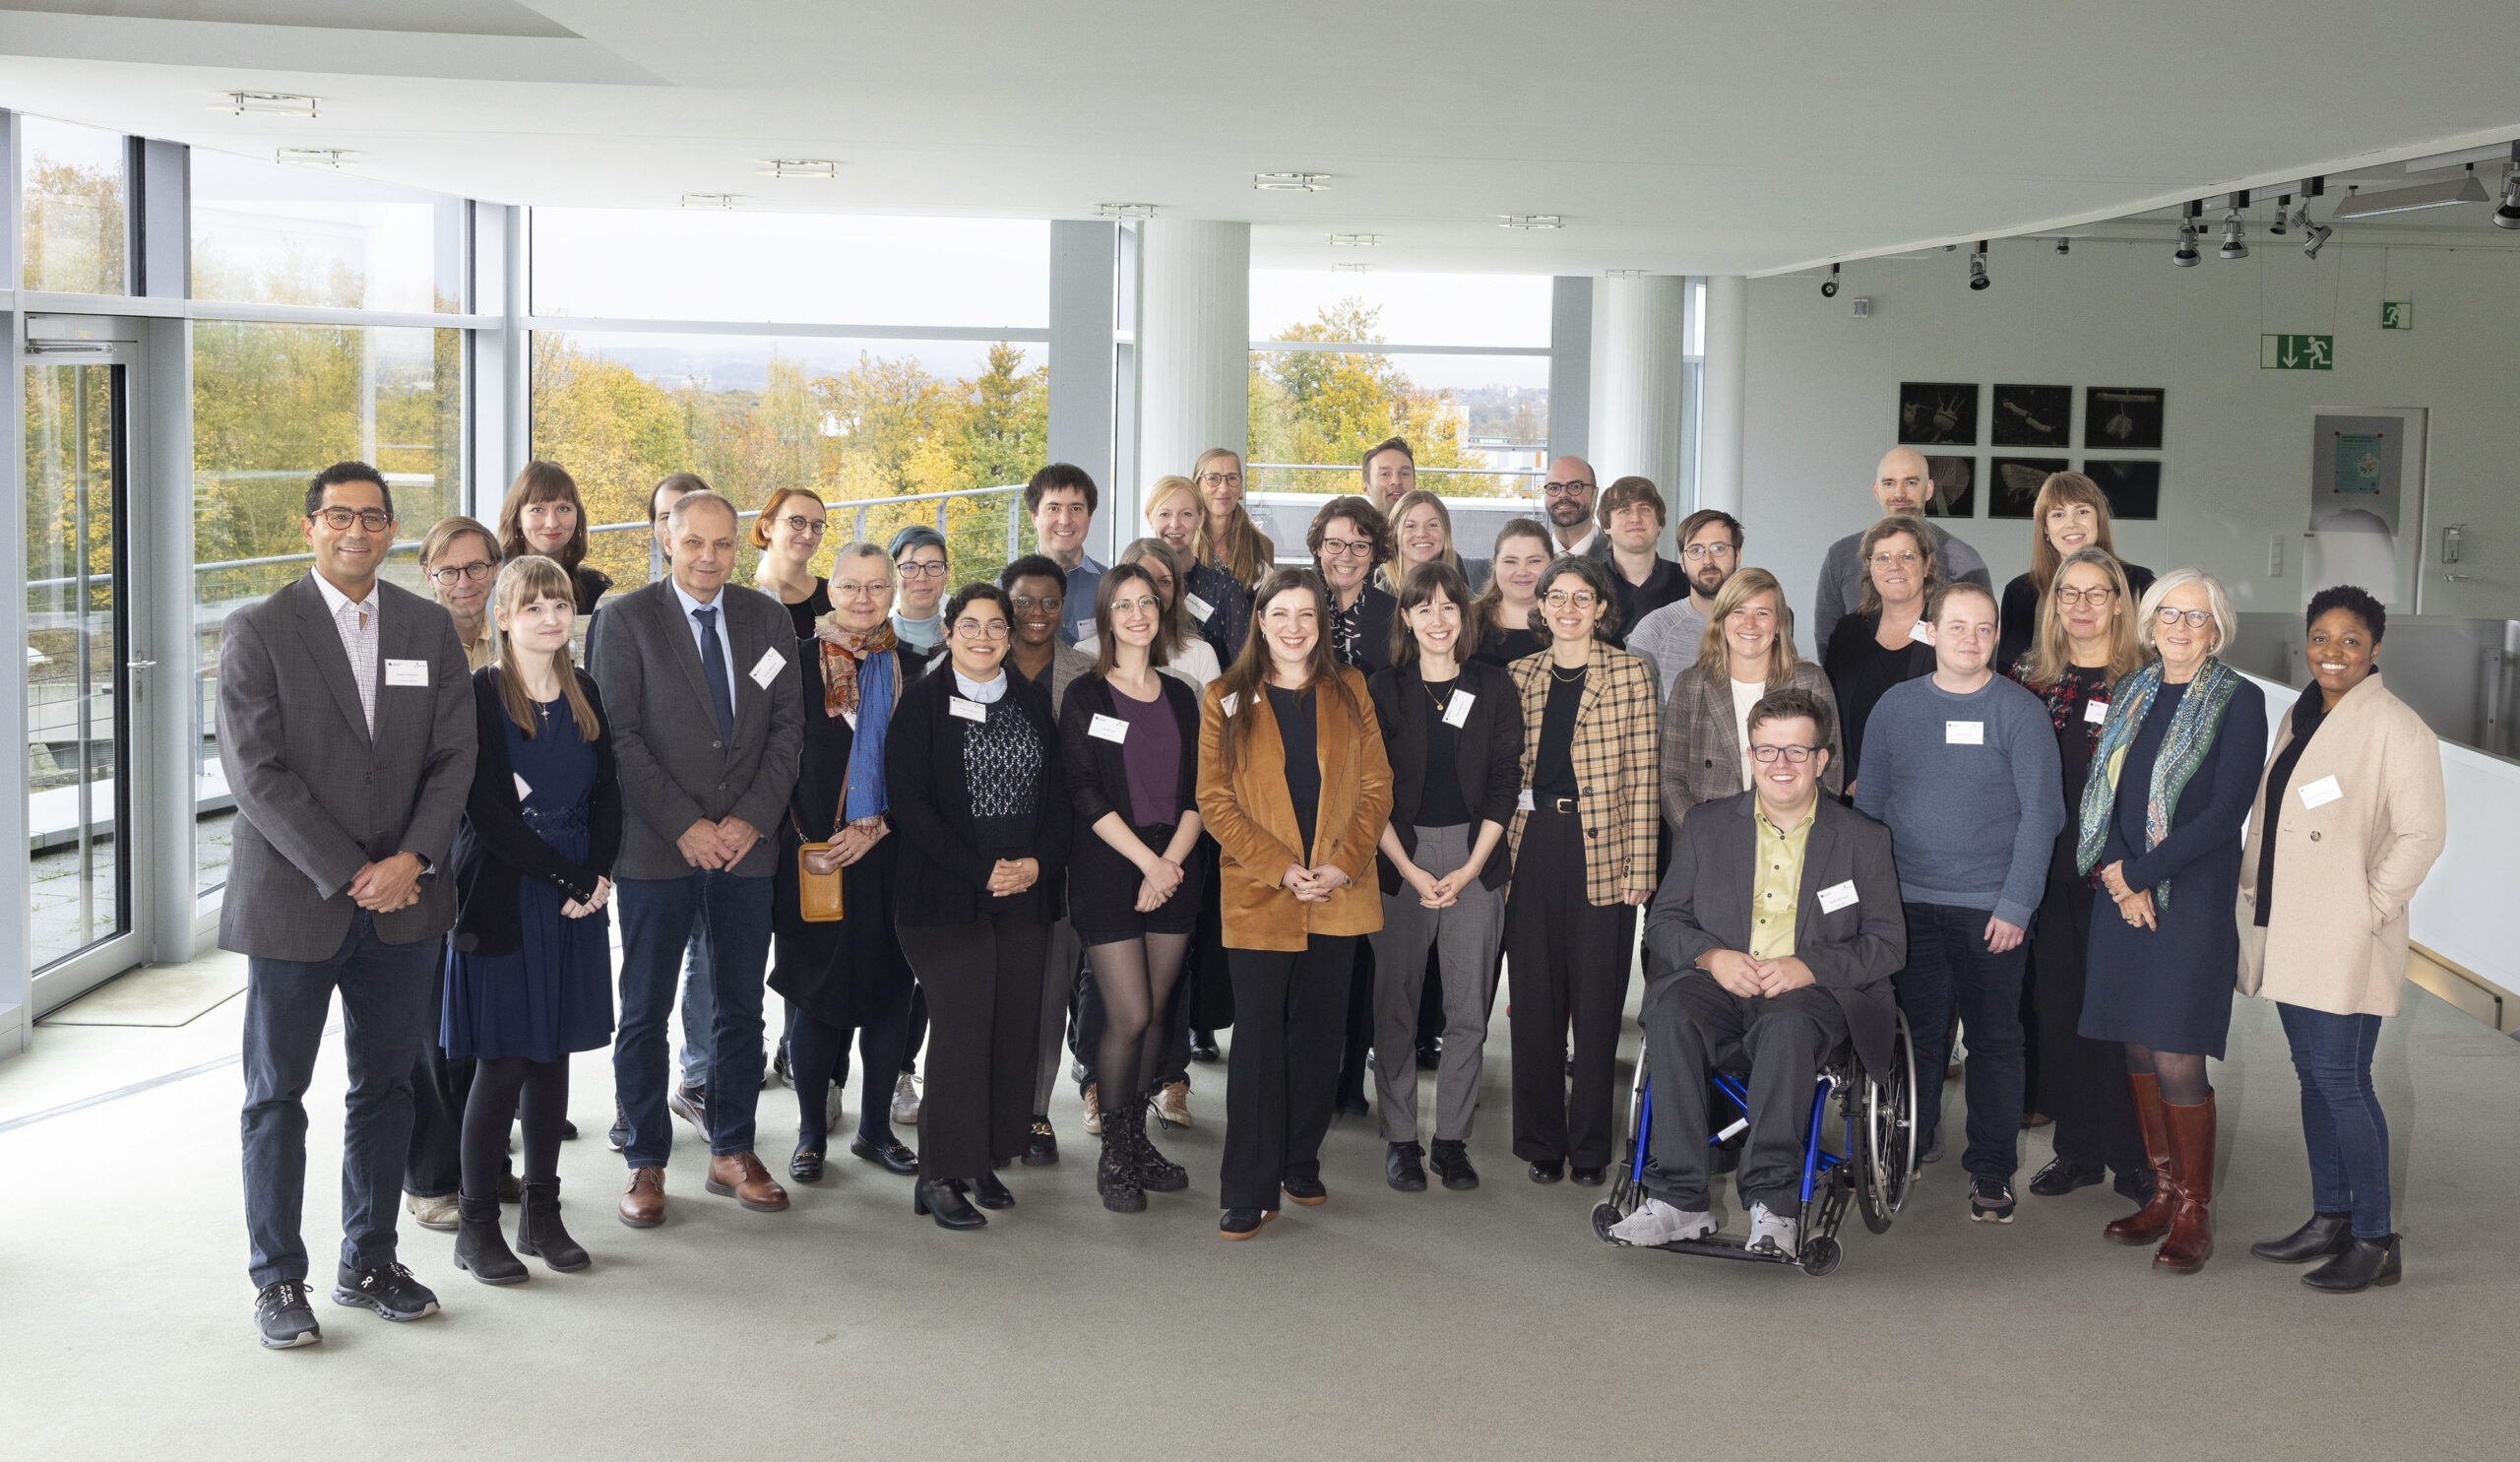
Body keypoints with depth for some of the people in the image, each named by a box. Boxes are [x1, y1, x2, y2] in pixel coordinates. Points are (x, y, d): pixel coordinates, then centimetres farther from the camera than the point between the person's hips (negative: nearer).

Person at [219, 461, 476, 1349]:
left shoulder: (430, 630, 8)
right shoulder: (258, 633, -4)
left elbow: (454, 755, 5)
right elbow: (255, 772, -11)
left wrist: (413, 858, -10)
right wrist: (346, 874, -14)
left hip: (401, 904, 4)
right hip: (293, 903, -3)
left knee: (386, 1087, 11)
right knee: (277, 1095, 4)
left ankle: (368, 1264, 23)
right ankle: (278, 1282, 15)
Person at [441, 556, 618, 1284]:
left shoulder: (585, 695, 11)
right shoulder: (480, 695, -7)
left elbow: (607, 794, 10)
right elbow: (487, 811, -13)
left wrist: (598, 875, -6)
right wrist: (564, 879, -14)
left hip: (577, 899, 5)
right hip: (502, 898, -5)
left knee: (553, 1053, 9)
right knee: (503, 1061, -4)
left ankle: (542, 1214, 17)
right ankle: (476, 1224, 6)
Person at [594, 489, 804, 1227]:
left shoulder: (768, 618, 8)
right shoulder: (627, 619, -3)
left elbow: (788, 725, 6)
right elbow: (618, 734, -7)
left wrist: (752, 818, -6)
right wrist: (684, 825, -13)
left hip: (746, 842, 3)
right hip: (656, 848, -3)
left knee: (741, 1006, 10)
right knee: (645, 1012, 3)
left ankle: (732, 1152, 22)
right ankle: (646, 1163, 13)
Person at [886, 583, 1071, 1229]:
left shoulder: (1032, 702, 14)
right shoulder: (923, 702, -1)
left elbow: (1057, 793, 13)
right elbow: (910, 802, -8)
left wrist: (1038, 863, -4)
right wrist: (981, 872, -12)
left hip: (1027, 892, 5)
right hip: (948, 895, -5)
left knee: (1016, 1028, 2)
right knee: (961, 1026, -9)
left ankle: (985, 1160, 14)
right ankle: (941, 1176, 0)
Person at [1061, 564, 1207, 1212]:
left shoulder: (1180, 696, 13)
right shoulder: (1086, 697, -1)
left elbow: (1196, 791, 9)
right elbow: (1085, 794, -8)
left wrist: (1172, 860, -7)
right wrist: (1148, 861, -13)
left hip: (1174, 869, 4)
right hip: (1108, 867, -4)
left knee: (1155, 1014, 5)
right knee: (1128, 1017, -8)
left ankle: (1137, 1139, 18)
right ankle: (1114, 1152, 6)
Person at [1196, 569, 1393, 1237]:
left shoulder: (1349, 693, 10)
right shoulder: (1225, 701, 3)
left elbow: (1376, 787, 6)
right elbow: (1214, 800, -3)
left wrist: (1342, 863, -9)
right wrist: (1281, 869, -13)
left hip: (1338, 895, 2)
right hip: (1258, 898, -2)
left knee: (1318, 1034, 9)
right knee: (1258, 1040, -4)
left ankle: (1301, 1165, 23)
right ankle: (1249, 1190, 1)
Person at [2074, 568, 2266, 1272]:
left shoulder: (2239, 701, -5)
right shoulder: (2130, 694, 13)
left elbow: (2225, 812, -11)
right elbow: (2100, 792, 11)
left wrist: (2140, 874, -12)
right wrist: (2116, 875, -6)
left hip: (2193, 897, -6)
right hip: (2122, 894, 6)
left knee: (2177, 1059, -8)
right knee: (2139, 1048, 9)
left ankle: (2193, 1214, 3)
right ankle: (2163, 1193, 21)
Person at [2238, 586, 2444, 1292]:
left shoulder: (2396, 726, -11)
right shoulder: (2299, 718, 14)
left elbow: (2422, 834, -15)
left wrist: (2370, 909, -15)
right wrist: (2257, 895, 13)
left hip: (2345, 942, -8)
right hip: (2287, 933, 8)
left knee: (2341, 1081, -8)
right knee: (2313, 1075, 13)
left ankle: (2375, 1240, 0)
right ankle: (2329, 1220, 22)